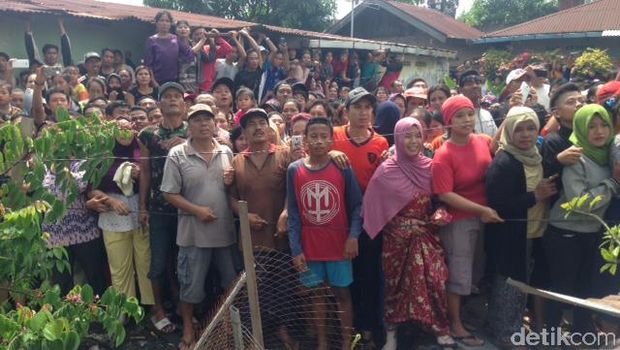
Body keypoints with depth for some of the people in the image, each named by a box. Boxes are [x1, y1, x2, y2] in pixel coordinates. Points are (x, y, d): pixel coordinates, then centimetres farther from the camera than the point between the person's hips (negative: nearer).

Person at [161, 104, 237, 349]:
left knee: (232, 282, 15)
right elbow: (170, 193, -7)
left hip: (226, 230, 3)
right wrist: (197, 210, -15)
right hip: (194, 232, -3)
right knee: (191, 285, 9)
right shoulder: (177, 154, -6)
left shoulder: (227, 153, 4)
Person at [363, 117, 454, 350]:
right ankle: (391, 331, 27)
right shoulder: (386, 171, -9)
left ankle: (440, 329, 19)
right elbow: (374, 207, -6)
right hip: (397, 237, -2)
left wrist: (441, 214, -7)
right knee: (396, 282, 9)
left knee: (433, 280, -1)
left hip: (426, 235, 3)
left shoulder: (429, 166, 1)